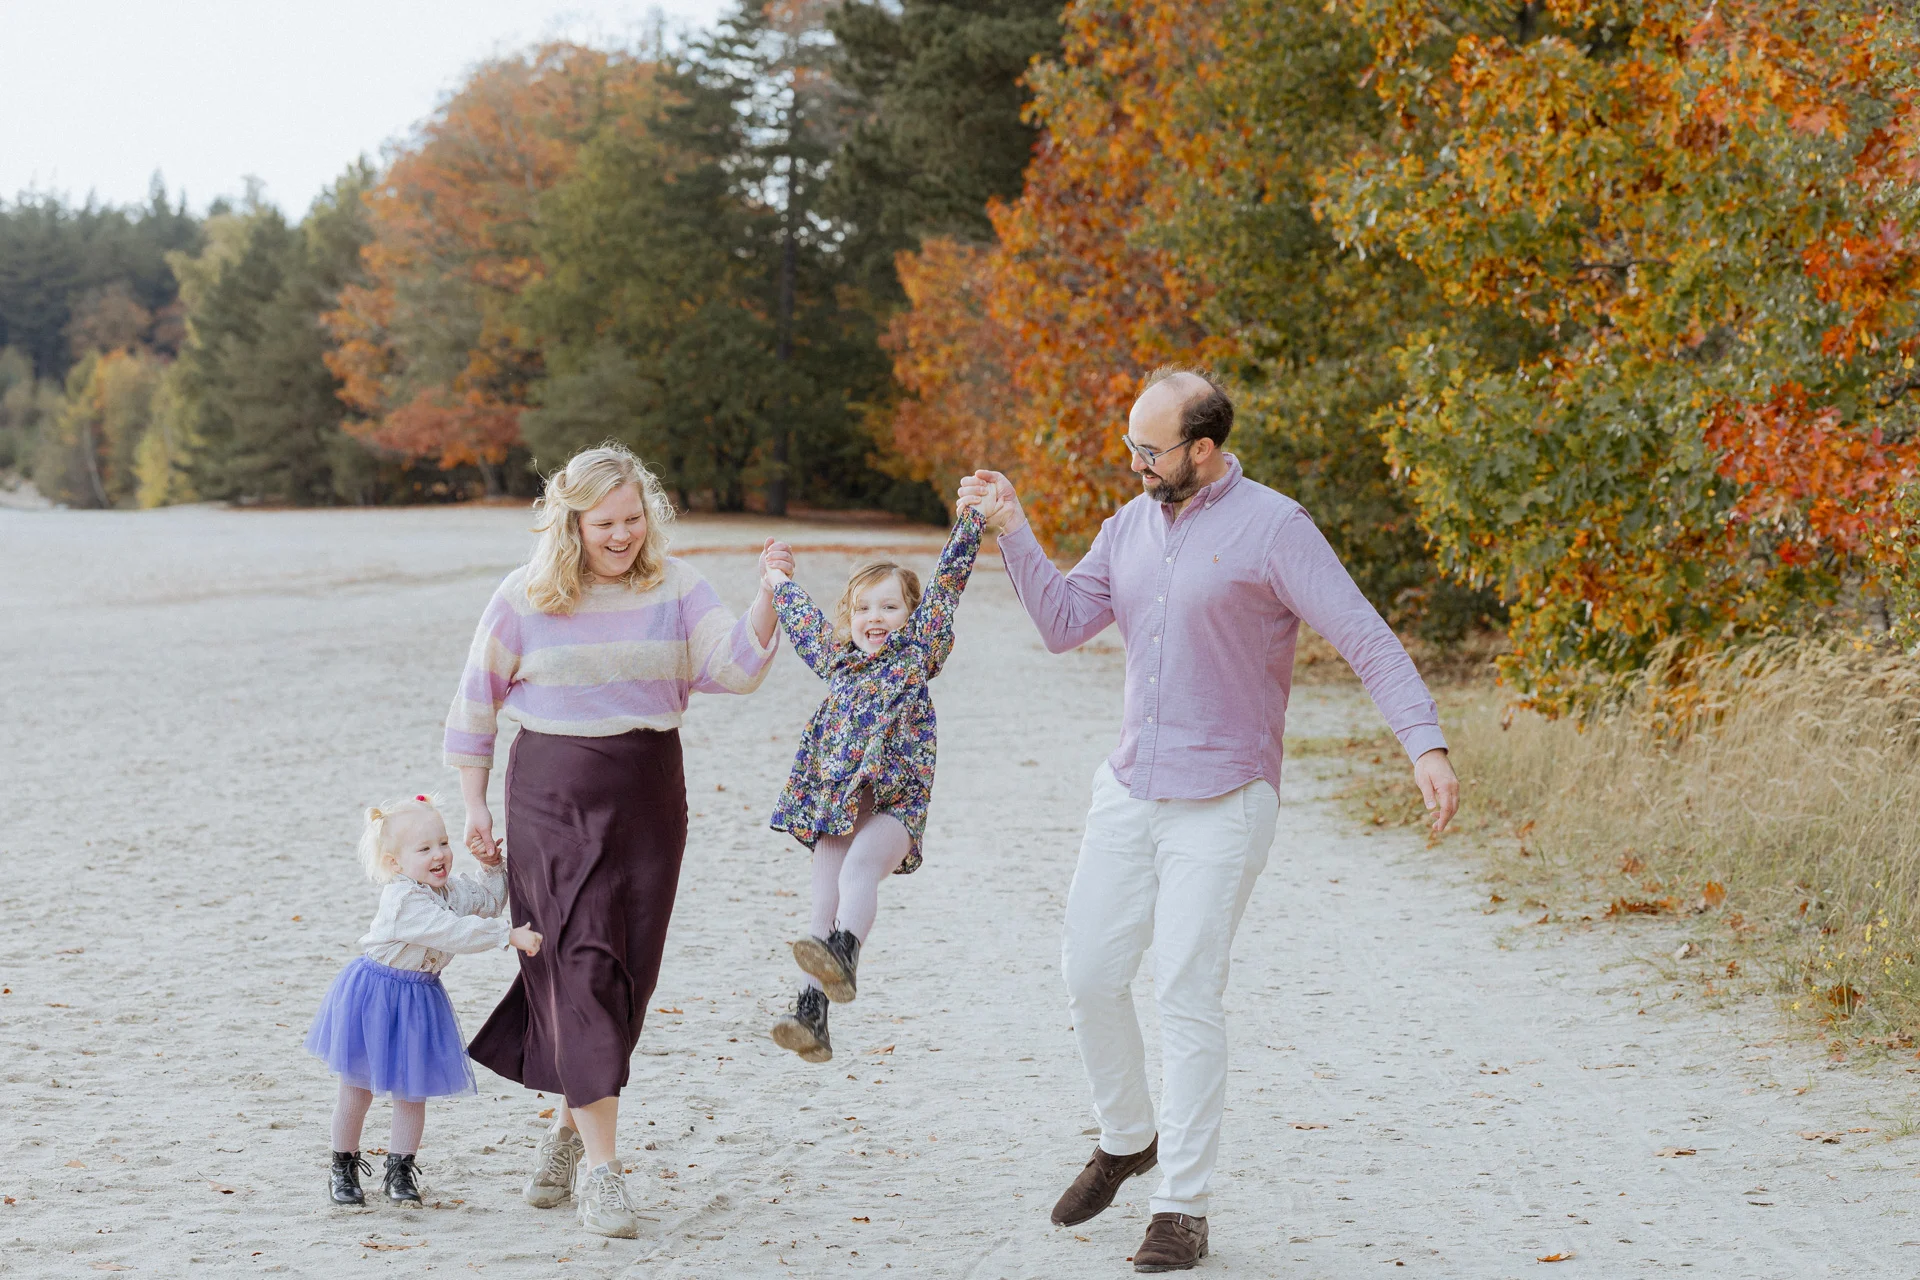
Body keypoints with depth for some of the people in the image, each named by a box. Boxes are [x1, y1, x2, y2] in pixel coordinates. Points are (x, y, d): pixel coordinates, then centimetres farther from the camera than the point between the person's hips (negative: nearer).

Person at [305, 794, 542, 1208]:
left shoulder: (452, 890, -1)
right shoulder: (403, 901, -28)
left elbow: (489, 902, 18)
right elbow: (454, 932, -36)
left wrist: (493, 867, 1)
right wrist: (510, 935, -37)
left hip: (419, 1001, 7)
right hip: (373, 996, -6)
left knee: (412, 1089, 7)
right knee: (358, 1085, 6)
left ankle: (399, 1171, 18)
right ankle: (343, 1168, 21)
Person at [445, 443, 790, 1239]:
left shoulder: (673, 587, 2)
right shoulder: (526, 598, -2)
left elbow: (736, 666, -12)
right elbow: (475, 702, 6)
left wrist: (768, 594, -27)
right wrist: (475, 804, 4)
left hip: (650, 792, 3)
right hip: (555, 790, -3)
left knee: (628, 971, 7)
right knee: (582, 962, -12)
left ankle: (567, 1130, 29)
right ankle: (599, 1171, -13)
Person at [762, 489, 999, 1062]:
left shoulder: (917, 651, 6)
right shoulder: (837, 659, 19)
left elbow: (946, 584, 0)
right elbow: (803, 618, 37)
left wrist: (972, 520, -5)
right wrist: (779, 582, 52)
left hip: (894, 799, -5)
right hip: (836, 801, 5)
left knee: (860, 870, -31)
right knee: (823, 907, -4)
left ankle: (843, 954, -51)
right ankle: (810, 1015, -8)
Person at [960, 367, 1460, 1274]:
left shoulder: (1271, 529, -11)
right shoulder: (1130, 528, 10)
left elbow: (1366, 639, -14)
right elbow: (1064, 623, 10)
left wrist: (1425, 745, -25)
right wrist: (1011, 529, -2)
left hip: (1222, 802, -6)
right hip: (1128, 791, 7)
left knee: (1187, 997, -6)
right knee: (1090, 973, 9)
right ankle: (1126, 1139, 33)